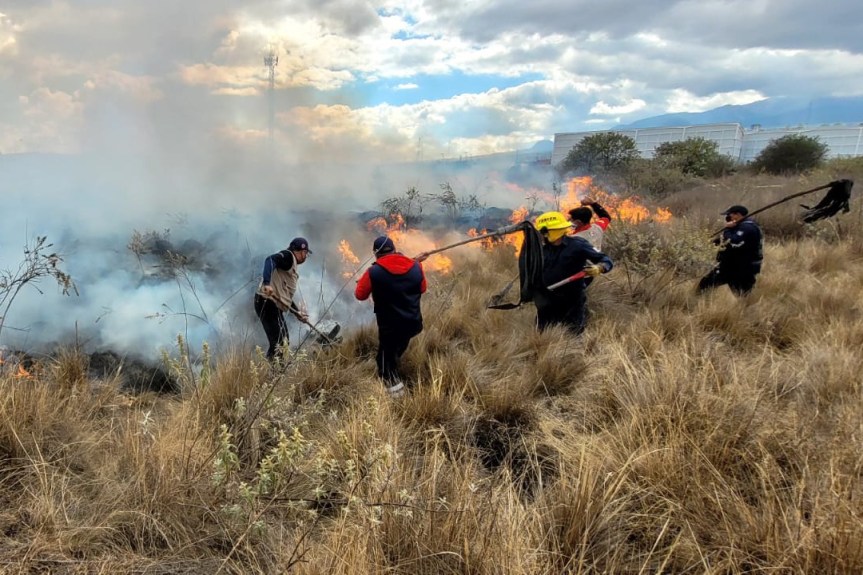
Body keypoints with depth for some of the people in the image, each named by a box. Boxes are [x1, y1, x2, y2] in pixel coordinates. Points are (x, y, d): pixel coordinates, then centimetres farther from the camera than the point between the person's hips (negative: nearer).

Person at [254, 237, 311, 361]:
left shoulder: (293, 269, 25)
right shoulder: (288, 256, -1)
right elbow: (270, 259, -22)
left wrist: (298, 313, 22)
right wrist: (266, 283, -35)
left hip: (275, 306, 10)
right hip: (267, 303, -10)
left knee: (283, 344, 10)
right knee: (278, 345, -16)